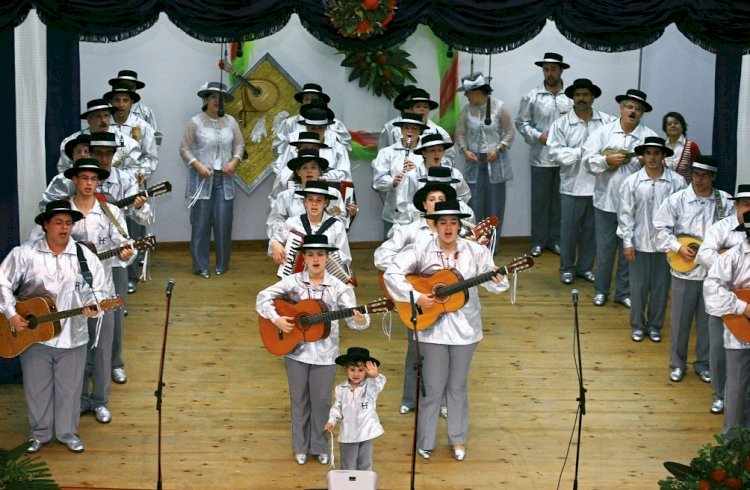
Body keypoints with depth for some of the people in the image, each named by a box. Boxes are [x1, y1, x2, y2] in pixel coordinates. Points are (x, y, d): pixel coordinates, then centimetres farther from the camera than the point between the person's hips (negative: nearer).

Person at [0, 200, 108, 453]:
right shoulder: (25, 253, -7)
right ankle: (40, 432, 32)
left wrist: (92, 304, -18)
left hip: (72, 336, 1)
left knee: (69, 388, 11)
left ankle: (68, 432, 30)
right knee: (37, 387, 13)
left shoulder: (85, 256, -1)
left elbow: (100, 288, 2)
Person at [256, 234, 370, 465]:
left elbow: (352, 317, -11)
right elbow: (263, 297, -4)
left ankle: (320, 447, 26)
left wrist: (360, 320, -35)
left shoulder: (338, 287, -5)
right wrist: (276, 319, -18)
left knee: (321, 400, 8)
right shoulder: (293, 282, -4)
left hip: (325, 353, 0)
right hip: (296, 350, 1)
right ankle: (301, 447, 27)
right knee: (299, 400, 12)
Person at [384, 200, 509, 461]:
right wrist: (416, 297, -21)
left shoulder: (475, 251, -3)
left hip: (464, 327, 2)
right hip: (432, 326, -2)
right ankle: (424, 442, 20)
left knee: (458, 385, 14)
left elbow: (490, 280, -4)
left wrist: (497, 281, -28)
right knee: (433, 388, 3)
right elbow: (391, 274, -13)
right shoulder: (421, 251, -9)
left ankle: (458, 439, 30)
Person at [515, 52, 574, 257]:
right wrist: (538, 136, -10)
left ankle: (555, 239, 22)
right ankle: (538, 241, 16)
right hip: (540, 157, -1)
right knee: (539, 200, 6)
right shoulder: (532, 96, -1)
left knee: (559, 200, 10)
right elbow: (521, 122, 2)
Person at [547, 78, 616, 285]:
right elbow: (555, 152, -7)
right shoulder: (562, 123, -1)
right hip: (572, 185, -1)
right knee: (569, 228, 7)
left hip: (598, 185, 1)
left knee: (591, 229, 12)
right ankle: (567, 268, 23)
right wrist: (580, 152, -16)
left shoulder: (607, 121, 0)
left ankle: (585, 266, 28)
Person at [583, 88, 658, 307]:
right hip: (606, 199, 0)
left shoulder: (649, 136, 0)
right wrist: (607, 160, -16)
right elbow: (588, 158, -2)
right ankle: (601, 290, 23)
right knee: (604, 248, 8)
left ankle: (624, 292, 23)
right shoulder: (604, 131, 3)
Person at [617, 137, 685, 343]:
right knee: (638, 287, 7)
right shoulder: (631, 182, -4)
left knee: (661, 287, 10)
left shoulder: (677, 182, -8)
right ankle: (637, 325, 25)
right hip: (639, 243, 0)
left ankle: (655, 325, 27)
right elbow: (626, 213, -1)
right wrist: (627, 242, -4)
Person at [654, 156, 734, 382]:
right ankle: (677, 364, 24)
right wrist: (679, 247, -13)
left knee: (708, 320, 11)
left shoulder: (725, 202, -2)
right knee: (680, 320, 8)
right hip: (684, 271, -1)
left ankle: (703, 364, 27)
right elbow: (662, 228, -1)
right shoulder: (677, 200, -4)